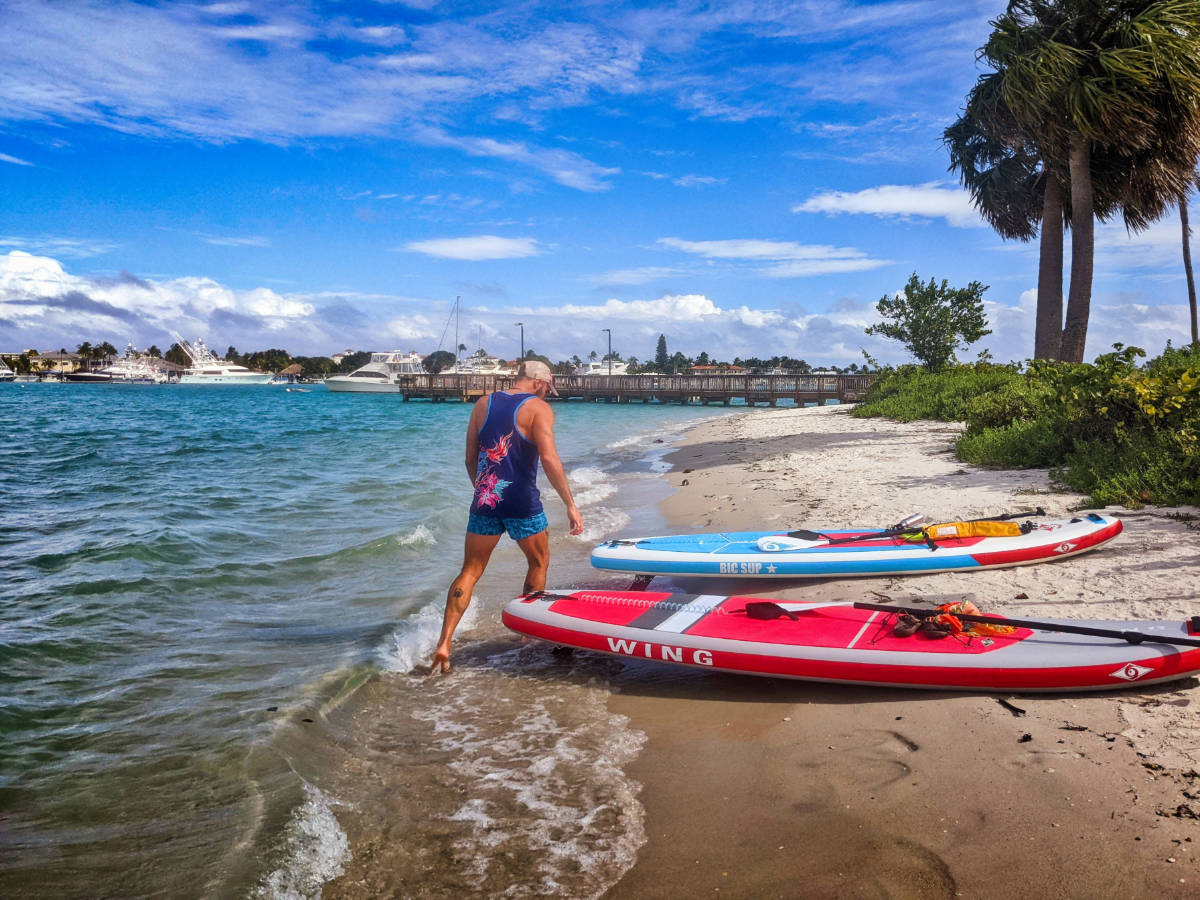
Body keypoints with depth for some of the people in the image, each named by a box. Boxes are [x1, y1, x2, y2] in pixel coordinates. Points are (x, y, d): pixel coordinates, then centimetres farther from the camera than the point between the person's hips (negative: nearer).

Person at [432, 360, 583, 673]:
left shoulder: (483, 404, 10)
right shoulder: (538, 408, -5)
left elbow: (470, 460, 11)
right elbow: (549, 459, -16)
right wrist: (570, 504, -15)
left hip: (484, 500, 4)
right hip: (522, 503, -4)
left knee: (470, 571, 10)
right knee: (539, 563, 21)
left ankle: (444, 642, -2)